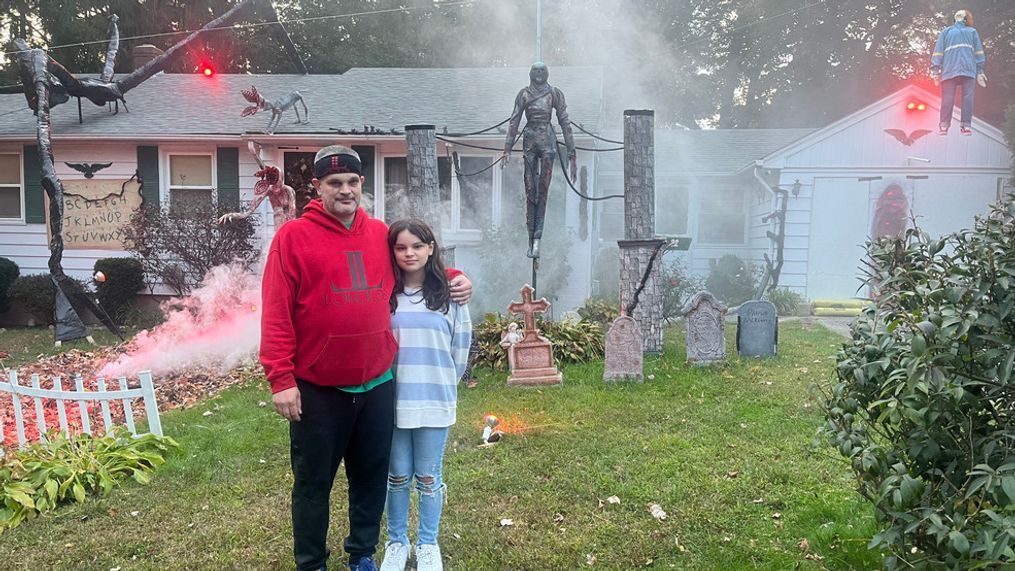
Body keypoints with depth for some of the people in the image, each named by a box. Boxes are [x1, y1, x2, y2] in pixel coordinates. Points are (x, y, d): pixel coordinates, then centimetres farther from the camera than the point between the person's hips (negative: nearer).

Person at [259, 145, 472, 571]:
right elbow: (276, 313, -11)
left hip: (377, 383, 4)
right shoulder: (293, 236, -7)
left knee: (372, 476, 16)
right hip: (317, 387, -4)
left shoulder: (381, 234, 6)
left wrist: (453, 279, 7)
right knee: (313, 481, 11)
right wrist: (281, 379, -16)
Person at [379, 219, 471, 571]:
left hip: (435, 401, 0)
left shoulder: (450, 294, -1)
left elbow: (460, 347, 5)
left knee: (429, 476, 11)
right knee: (397, 476, 13)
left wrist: (446, 384, 10)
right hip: (393, 402, 1)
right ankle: (396, 542, 31)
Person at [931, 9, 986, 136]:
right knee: (967, 96, -5)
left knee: (947, 98, -7)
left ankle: (944, 125, -14)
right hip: (969, 70, 0)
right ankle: (966, 126, -12)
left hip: (949, 70, 0)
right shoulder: (972, 31, 22)